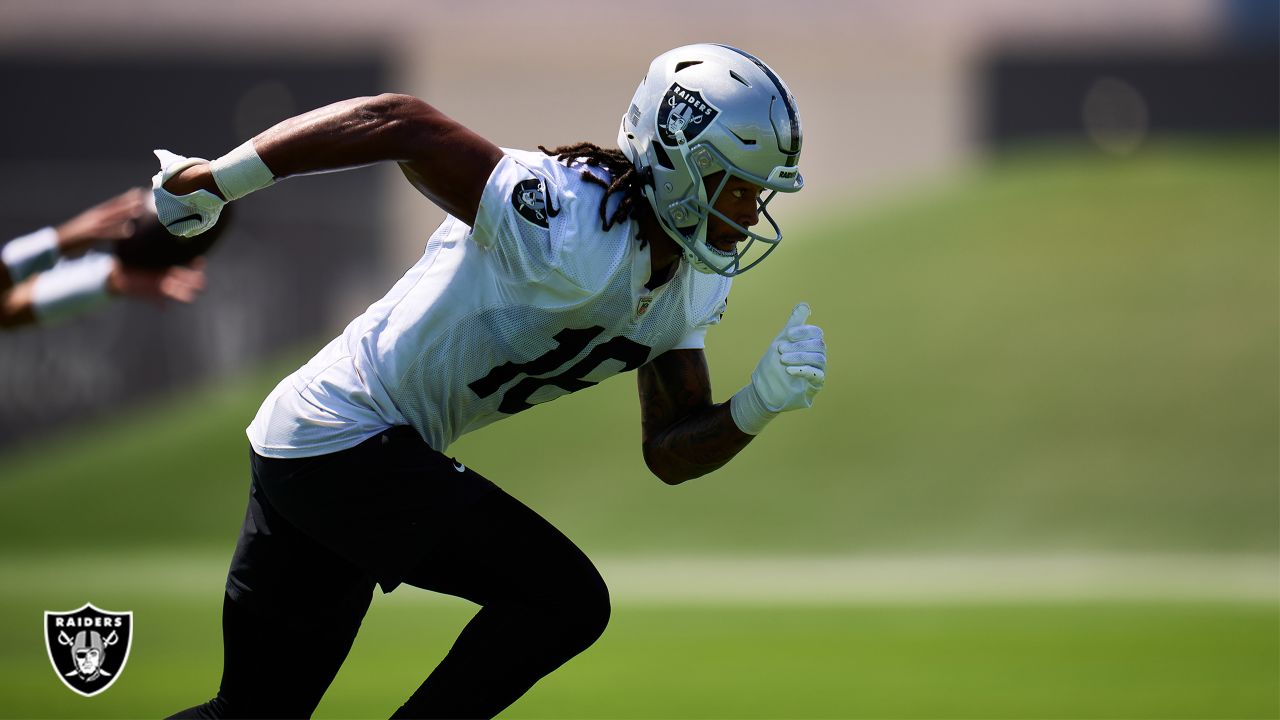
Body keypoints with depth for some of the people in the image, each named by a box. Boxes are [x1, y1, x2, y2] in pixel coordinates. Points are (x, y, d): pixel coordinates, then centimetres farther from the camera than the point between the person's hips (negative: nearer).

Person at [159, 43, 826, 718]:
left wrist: (759, 404, -13)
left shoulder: (690, 288, 3)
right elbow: (399, 124, -31)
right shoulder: (574, 244, -27)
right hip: (348, 442, -10)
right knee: (566, 600, -13)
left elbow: (669, 454, 7)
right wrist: (212, 181, -25)